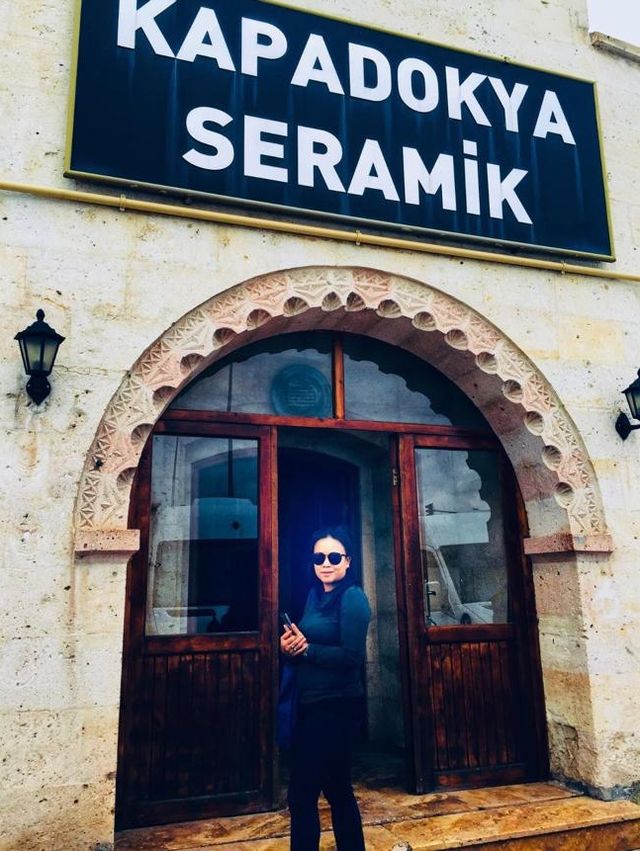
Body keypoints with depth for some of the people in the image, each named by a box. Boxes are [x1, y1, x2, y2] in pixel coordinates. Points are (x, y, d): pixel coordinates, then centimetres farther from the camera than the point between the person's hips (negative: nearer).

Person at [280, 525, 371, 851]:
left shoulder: (352, 597, -13)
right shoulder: (314, 595, 11)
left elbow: (351, 656, -22)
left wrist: (306, 648, -15)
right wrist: (290, 646, -7)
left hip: (338, 706, -8)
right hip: (311, 703, 8)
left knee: (302, 794, -3)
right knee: (337, 789, 19)